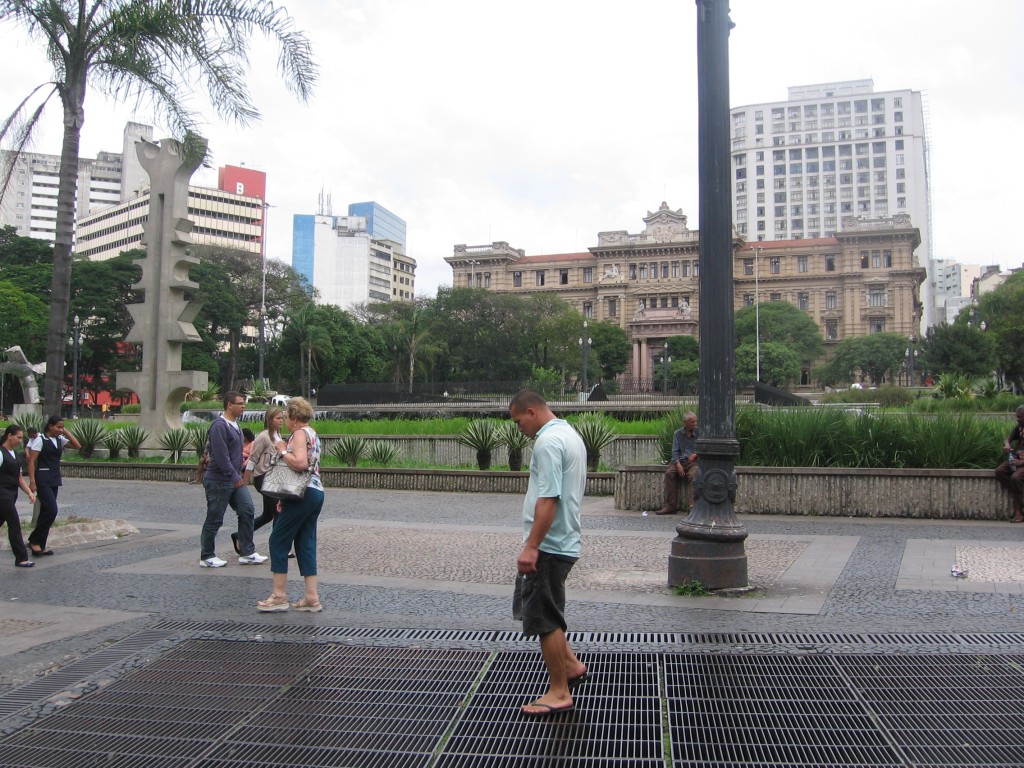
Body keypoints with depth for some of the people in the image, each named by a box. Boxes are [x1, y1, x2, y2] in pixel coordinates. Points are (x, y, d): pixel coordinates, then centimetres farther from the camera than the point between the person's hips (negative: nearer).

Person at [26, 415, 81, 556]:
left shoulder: (59, 439, 10)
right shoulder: (40, 439, -9)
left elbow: (77, 446, 5)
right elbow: (31, 461, -12)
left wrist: (66, 432, 0)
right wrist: (32, 482, -18)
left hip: (55, 480, 7)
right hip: (43, 480, -7)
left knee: (46, 511, 10)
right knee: (52, 510, -15)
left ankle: (40, 545, 16)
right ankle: (34, 540, 0)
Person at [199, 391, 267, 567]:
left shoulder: (235, 425, 12)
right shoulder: (219, 426, -18)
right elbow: (221, 455, -24)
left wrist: (238, 472, 14)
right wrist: (234, 476, -21)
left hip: (234, 479, 9)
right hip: (219, 480, -9)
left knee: (247, 510, 3)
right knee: (214, 519, 3)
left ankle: (247, 553, 8)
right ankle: (207, 557, 17)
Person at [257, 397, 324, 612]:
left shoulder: (300, 433, -10)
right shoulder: (312, 433, 20)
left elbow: (300, 463, -27)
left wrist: (282, 451, -10)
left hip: (303, 494, -10)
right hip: (316, 492, 10)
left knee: (279, 540, -1)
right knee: (305, 543, 9)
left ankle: (279, 596, 3)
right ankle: (312, 598, 8)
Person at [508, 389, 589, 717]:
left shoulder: (548, 441, -18)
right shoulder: (571, 435, 15)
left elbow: (548, 498, -26)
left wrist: (531, 546, -25)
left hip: (549, 545, -10)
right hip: (564, 542, 10)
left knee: (544, 618, 0)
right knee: (546, 612, 21)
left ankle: (559, 693, 9)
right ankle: (570, 665, 28)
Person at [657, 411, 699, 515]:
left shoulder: (699, 433, 5)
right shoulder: (678, 433, 8)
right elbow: (675, 451, 3)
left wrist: (695, 454, -10)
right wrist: (678, 464, -13)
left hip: (694, 461, -2)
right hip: (680, 461, 2)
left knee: (693, 475, -33)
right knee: (669, 473, -25)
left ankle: (693, 506, -36)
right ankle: (670, 505, -23)